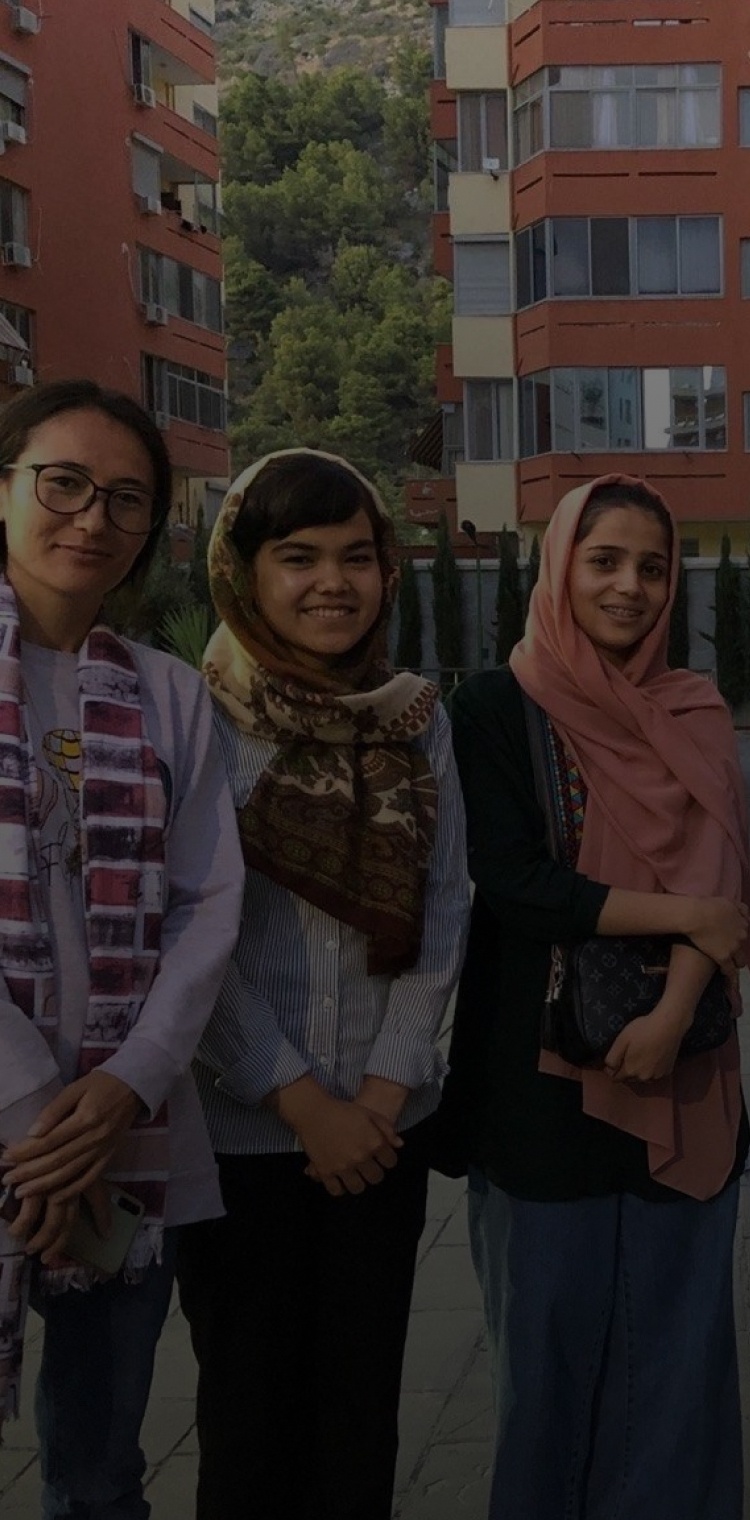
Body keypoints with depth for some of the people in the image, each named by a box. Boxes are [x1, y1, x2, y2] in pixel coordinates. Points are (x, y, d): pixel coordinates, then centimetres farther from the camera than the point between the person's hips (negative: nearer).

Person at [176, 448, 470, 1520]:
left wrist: (384, 1088, -6)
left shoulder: (417, 717, 3)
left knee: (363, 1399, 14)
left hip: (385, 1123, 3)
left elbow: (443, 910, 3)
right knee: (250, 1402, 11)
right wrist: (301, 1101, -11)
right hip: (241, 1126, -3)